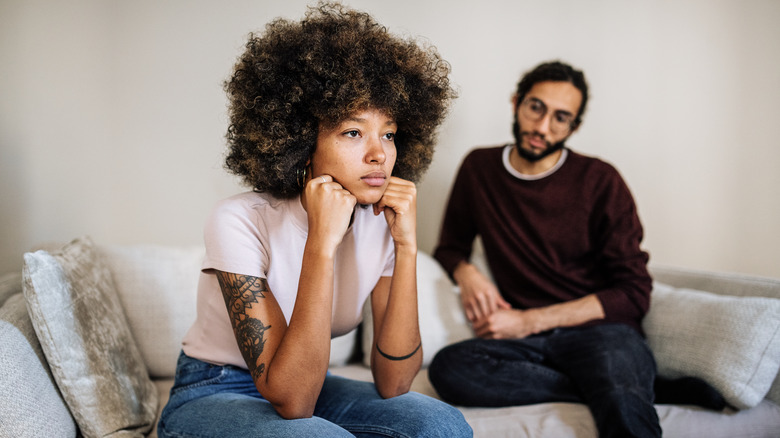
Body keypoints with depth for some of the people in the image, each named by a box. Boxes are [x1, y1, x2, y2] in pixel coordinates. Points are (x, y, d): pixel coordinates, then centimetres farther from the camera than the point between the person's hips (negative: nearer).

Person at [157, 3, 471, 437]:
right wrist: (322, 243, -36)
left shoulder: (381, 223, -10)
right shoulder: (240, 221, -25)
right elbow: (290, 401, -30)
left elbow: (392, 383, -16)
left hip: (309, 388, 5)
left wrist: (407, 246, -24)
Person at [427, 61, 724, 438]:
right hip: (523, 339, 7)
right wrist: (465, 273, -4)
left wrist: (530, 321, -9)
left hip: (599, 331, -7)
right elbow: (450, 246, 23)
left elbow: (634, 294, -2)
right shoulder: (478, 168, 10)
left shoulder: (600, 181, 0)